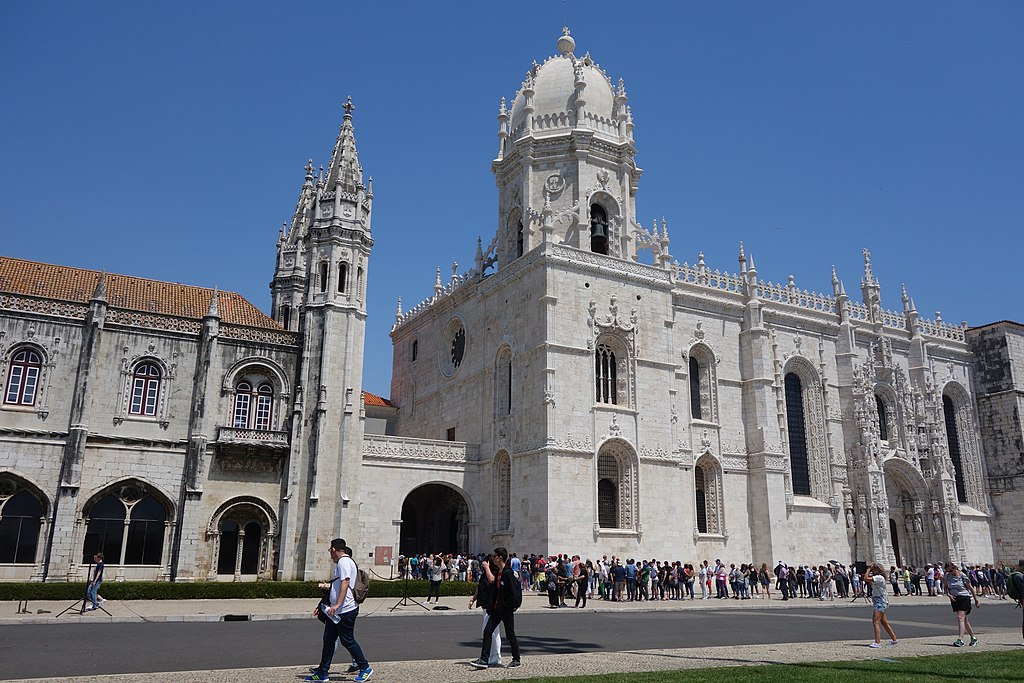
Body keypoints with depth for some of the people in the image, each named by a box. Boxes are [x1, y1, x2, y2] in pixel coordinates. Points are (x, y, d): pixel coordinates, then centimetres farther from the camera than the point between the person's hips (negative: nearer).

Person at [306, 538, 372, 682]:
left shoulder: (344, 561, -14)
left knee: (347, 640, -1)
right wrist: (328, 586, 42)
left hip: (345, 610, -10)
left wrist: (337, 604, -31)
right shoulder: (341, 562, 19)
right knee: (328, 639, 10)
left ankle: (365, 668, 11)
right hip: (337, 610, 10)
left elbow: (345, 583, -25)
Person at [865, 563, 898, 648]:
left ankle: (877, 642, -20)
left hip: (880, 603, -11)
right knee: (884, 623, 18)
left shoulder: (879, 577, -17)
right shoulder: (877, 578, 14)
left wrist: (869, 568, -13)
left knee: (875, 622, -15)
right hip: (878, 603, 11)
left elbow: (866, 578, -24)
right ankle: (894, 640, 28)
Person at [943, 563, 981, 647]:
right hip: (954, 598, 6)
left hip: (964, 597, -6)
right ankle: (973, 638, 27)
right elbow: (946, 588, 11)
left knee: (960, 617, -18)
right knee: (964, 619, 12)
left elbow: (971, 588, -2)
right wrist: (948, 594, -9)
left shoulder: (962, 576, -10)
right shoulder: (947, 576, 3)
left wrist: (976, 600, 1)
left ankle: (960, 639, -23)